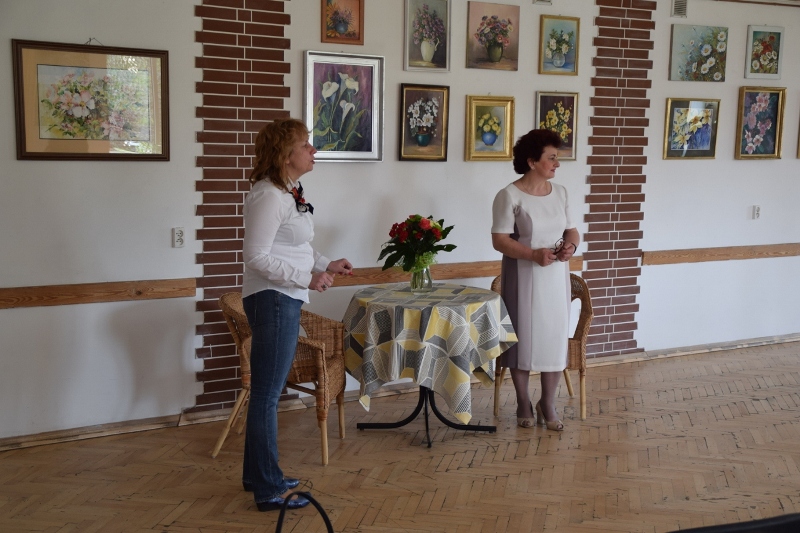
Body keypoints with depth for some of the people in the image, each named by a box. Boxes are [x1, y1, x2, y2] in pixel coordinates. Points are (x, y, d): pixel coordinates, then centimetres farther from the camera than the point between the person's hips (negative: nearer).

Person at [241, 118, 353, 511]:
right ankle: (269, 491, 10)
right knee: (267, 395, -1)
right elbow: (257, 258, -21)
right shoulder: (268, 196, -17)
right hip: (272, 301, -10)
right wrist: (308, 279, -21)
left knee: (267, 391, 18)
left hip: (285, 300, 10)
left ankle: (258, 475, 31)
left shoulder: (290, 192, 11)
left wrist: (326, 264, 10)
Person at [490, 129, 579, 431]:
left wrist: (571, 245, -11)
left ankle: (548, 404, 21)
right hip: (523, 278, -5)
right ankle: (523, 404, 21)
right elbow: (500, 240, -14)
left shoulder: (560, 193, 6)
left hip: (556, 277, 5)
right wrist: (533, 254, -26)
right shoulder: (510, 196, -12)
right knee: (524, 338, 4)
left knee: (555, 337, 7)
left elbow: (571, 230, 12)